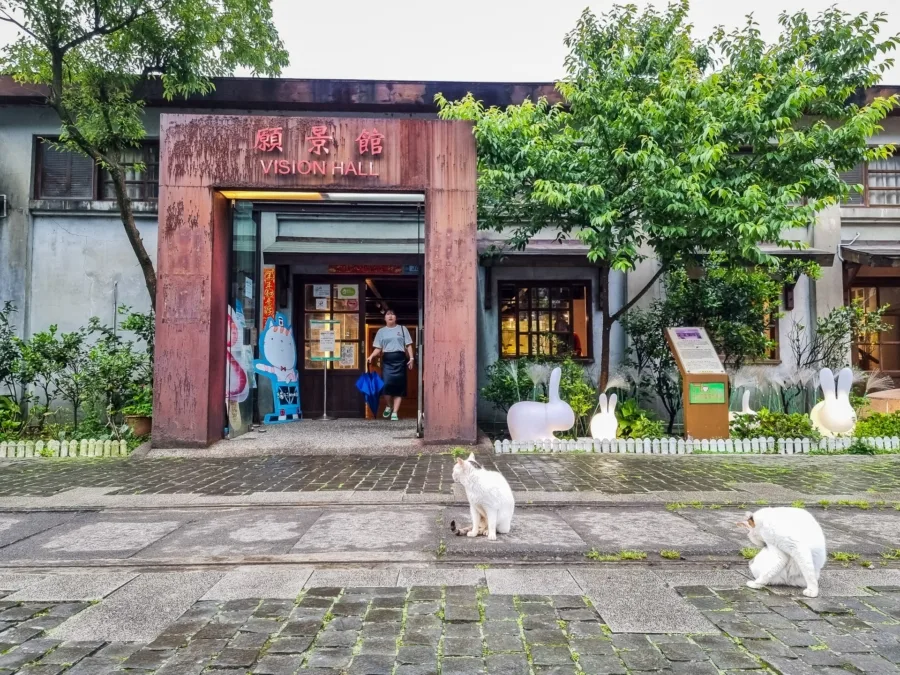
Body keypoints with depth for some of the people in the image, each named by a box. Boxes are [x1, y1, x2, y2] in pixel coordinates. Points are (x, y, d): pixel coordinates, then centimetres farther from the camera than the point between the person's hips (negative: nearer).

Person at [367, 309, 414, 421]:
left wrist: (411, 358, -3)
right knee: (387, 384, -12)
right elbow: (378, 348, 9)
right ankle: (389, 406, 15)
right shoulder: (381, 331, 13)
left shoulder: (402, 329, 11)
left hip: (400, 359, 0)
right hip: (387, 360, 0)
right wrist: (371, 356, -9)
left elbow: (408, 345, 8)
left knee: (399, 386, -2)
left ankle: (395, 412, 2)